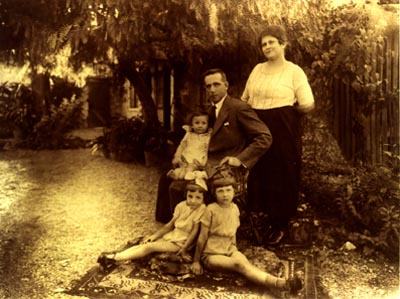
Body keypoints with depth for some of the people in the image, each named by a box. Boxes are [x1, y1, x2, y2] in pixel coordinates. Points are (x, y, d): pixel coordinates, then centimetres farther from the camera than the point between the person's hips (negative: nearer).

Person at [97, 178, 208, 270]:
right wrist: (154, 236, 2)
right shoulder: (182, 206, -2)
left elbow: (195, 231, -19)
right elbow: (170, 225, 7)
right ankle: (115, 255, -13)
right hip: (172, 235, 6)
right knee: (146, 243, -11)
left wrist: (184, 249, -20)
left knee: (150, 247, -18)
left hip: (180, 242, -6)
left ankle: (115, 258, -19)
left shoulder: (202, 209, -22)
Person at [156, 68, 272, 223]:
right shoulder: (211, 110, 16)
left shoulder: (239, 108, -11)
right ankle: (166, 223, 18)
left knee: (177, 187, -22)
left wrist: (240, 159, -22)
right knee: (167, 178, 7)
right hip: (209, 163, 9)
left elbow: (265, 138, -15)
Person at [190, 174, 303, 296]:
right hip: (211, 254, -5)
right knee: (240, 264, -31)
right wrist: (196, 261, -3)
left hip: (230, 251, 5)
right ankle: (281, 284, -54)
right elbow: (202, 237, -8)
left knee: (244, 262, -28)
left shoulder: (234, 208, 2)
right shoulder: (211, 209, -13)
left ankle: (283, 283, -52)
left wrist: (234, 252, 12)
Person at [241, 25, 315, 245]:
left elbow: (308, 105, -10)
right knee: (259, 175, 8)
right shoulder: (257, 69, 12)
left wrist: (285, 109, 1)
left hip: (283, 132, -5)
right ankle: (262, 214, 26)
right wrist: (257, 111, 3)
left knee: (282, 177, 3)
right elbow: (244, 99, 18)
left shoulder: (294, 71, -4)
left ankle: (279, 225, 18)